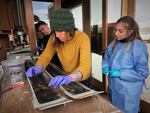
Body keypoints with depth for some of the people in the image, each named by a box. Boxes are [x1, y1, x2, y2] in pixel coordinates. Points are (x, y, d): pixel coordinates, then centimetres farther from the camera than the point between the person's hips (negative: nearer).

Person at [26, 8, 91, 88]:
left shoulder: (82, 38, -25)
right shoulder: (54, 38, -13)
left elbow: (85, 67, -34)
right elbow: (46, 56, -7)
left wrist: (69, 78, -52)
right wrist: (38, 68, -27)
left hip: (82, 80, -4)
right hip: (66, 75, 4)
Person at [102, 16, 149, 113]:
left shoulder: (139, 46, -19)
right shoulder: (114, 44, -1)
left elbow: (142, 73, -17)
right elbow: (106, 58, 12)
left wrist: (121, 74, -23)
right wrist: (105, 67, -9)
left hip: (128, 92, -6)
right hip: (113, 87, 6)